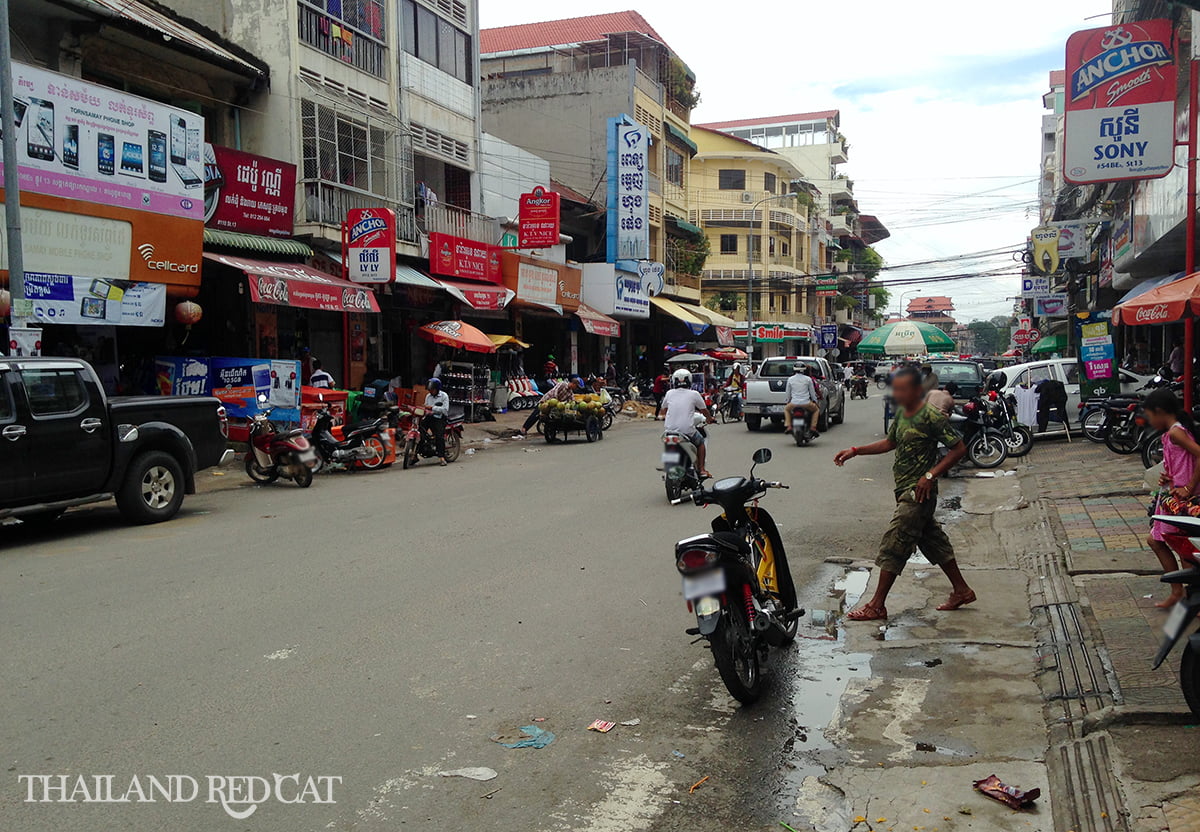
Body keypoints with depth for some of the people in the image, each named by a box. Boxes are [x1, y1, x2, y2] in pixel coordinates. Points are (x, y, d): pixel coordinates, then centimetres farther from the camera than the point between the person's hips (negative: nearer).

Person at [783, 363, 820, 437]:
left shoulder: (790, 379, 2)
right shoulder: (808, 379, -1)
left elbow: (788, 393, 9)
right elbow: (812, 392, 6)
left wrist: (788, 401, 27)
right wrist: (815, 401, 23)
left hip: (794, 403, 1)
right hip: (806, 403, -1)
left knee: (786, 409, 33)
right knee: (816, 409, 28)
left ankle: (788, 426, 18)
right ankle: (813, 427, 15)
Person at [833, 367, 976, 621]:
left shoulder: (930, 416, -17)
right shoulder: (901, 412, 9)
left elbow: (959, 448, -16)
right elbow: (890, 442, 22)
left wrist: (930, 475, -21)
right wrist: (855, 451, 12)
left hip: (918, 493, -9)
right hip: (905, 490, 9)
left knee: (893, 546, -6)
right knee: (933, 541, 17)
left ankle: (877, 606, 0)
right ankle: (962, 590, 31)